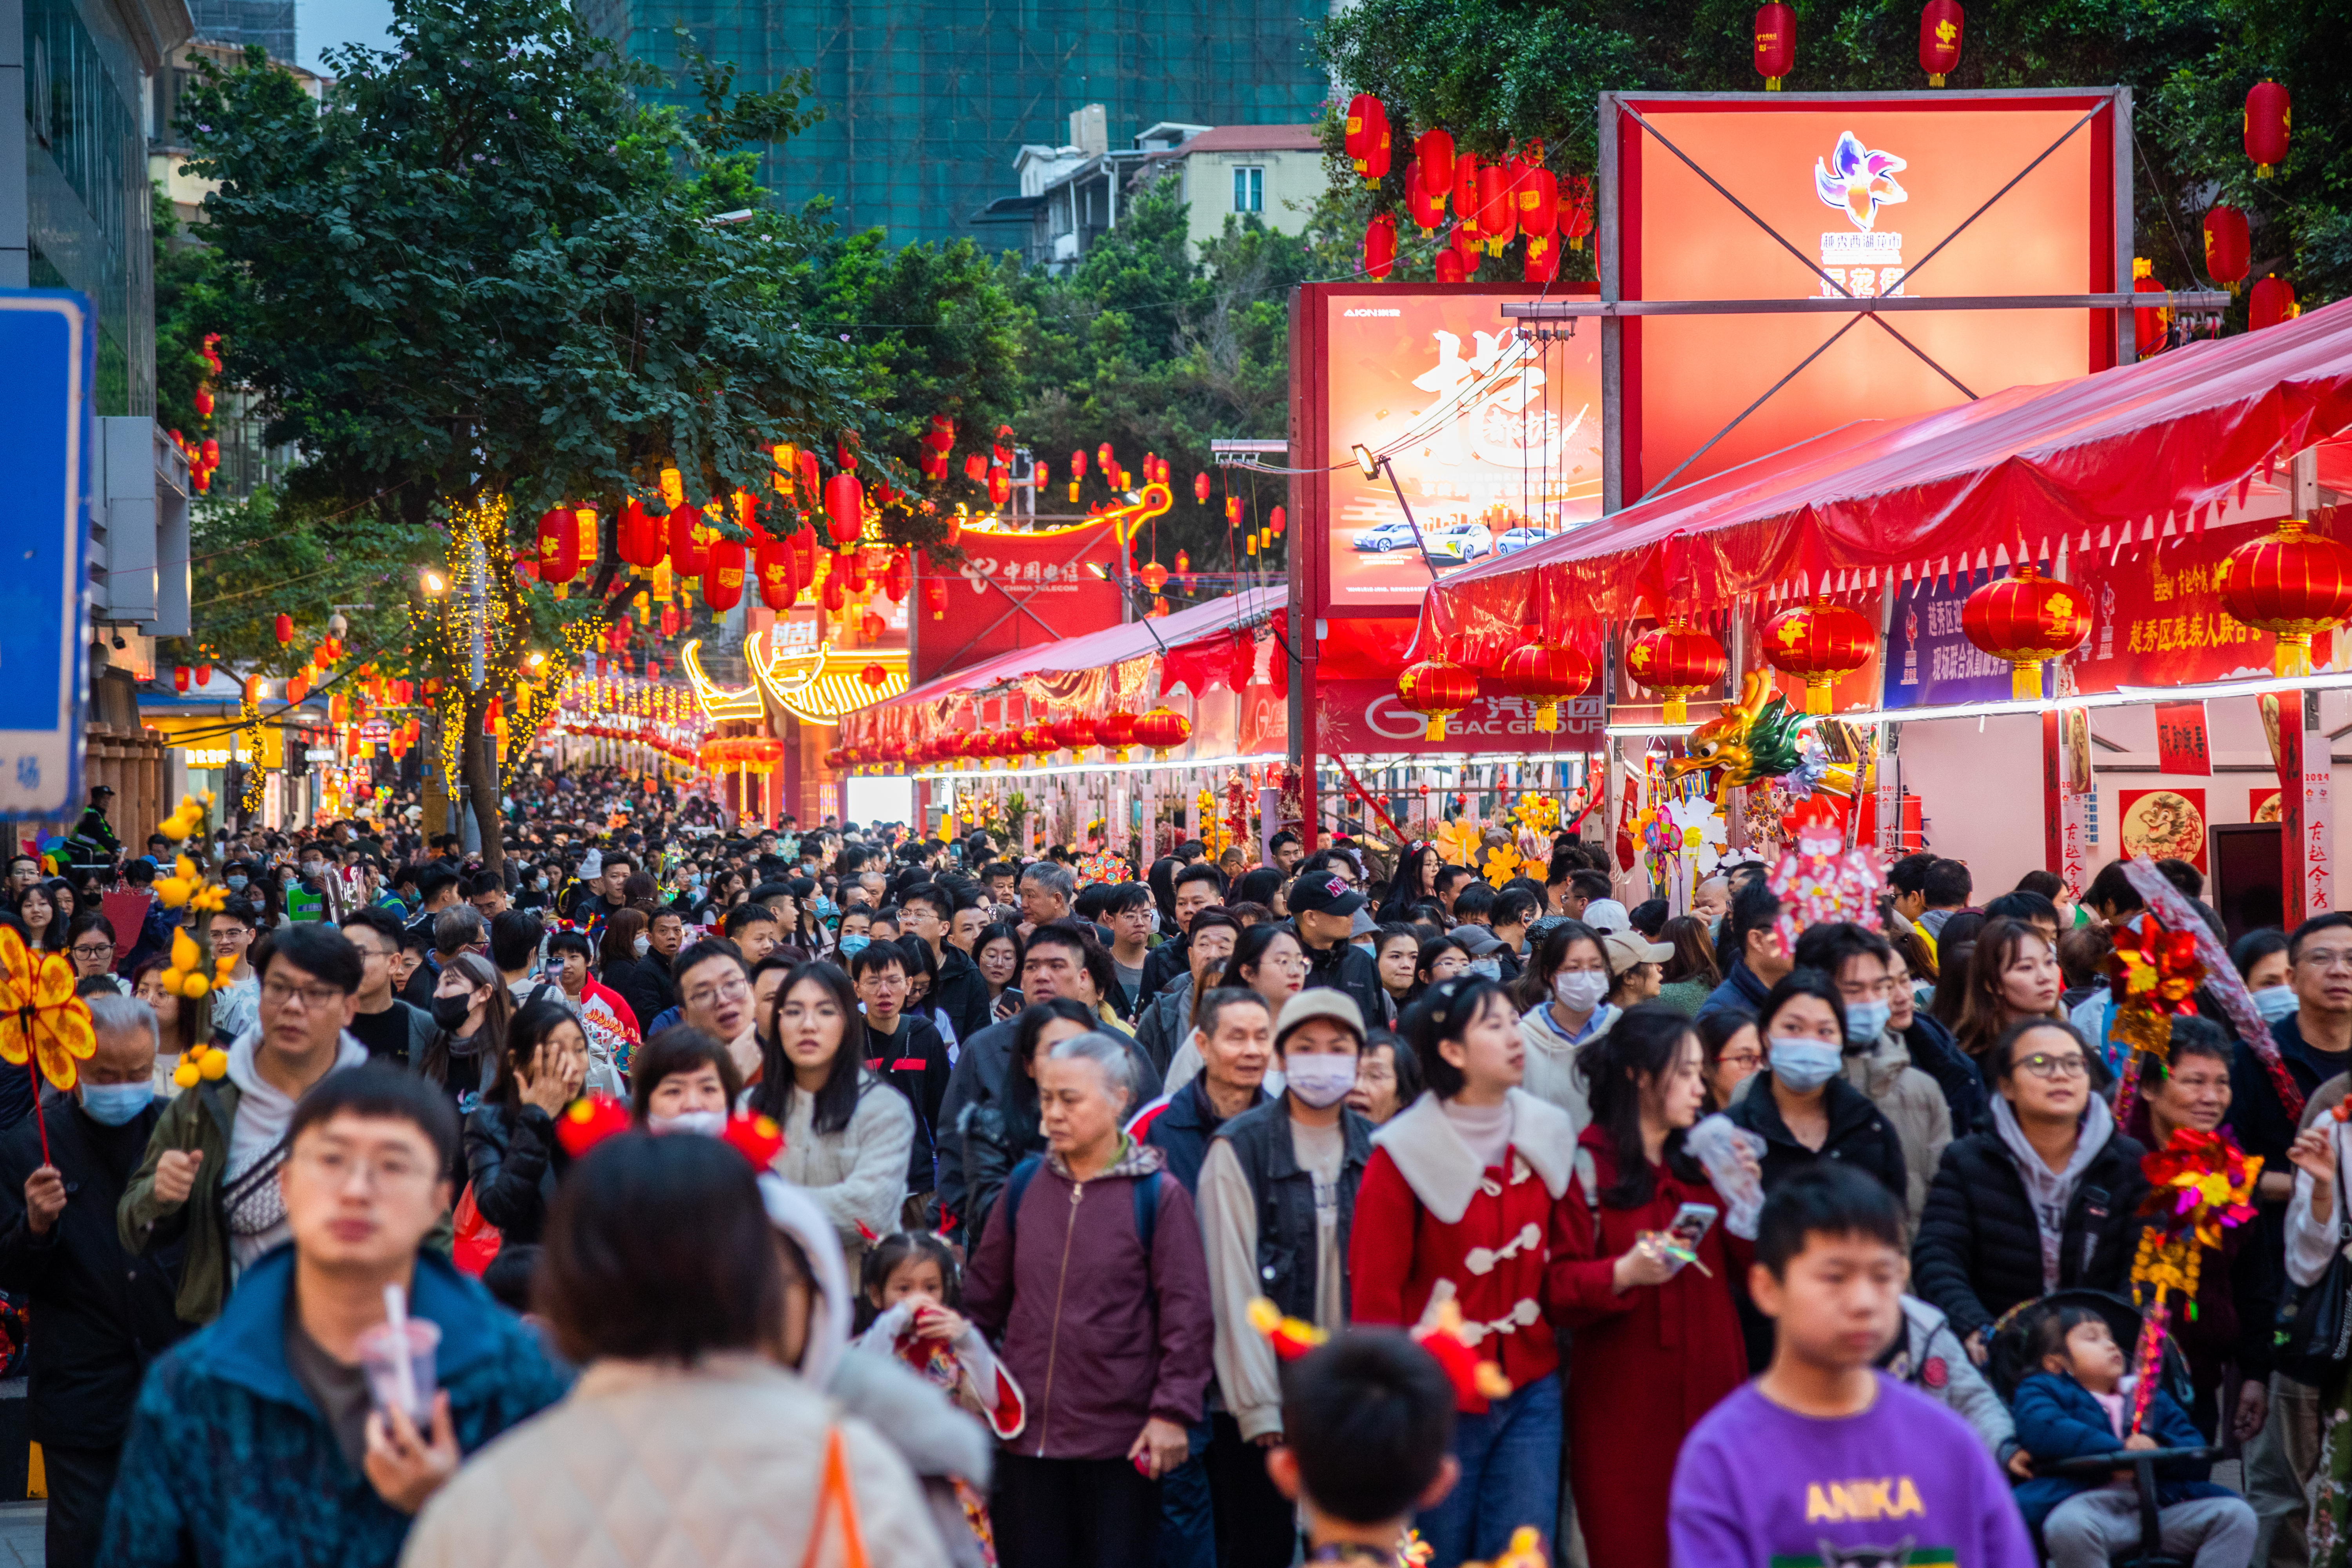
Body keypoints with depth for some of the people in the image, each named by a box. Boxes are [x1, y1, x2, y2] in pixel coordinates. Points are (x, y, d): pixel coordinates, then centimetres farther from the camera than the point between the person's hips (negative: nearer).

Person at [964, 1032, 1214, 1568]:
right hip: (1029, 1433, 4)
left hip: (1121, 1441, -4)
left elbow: (1187, 1315, -6)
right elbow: (984, 1296, 13)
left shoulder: (1159, 1196, -5)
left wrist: (1172, 1411, -11)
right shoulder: (1025, 1184, 7)